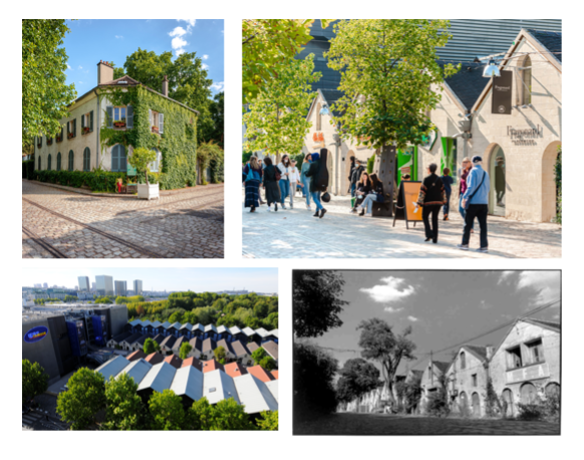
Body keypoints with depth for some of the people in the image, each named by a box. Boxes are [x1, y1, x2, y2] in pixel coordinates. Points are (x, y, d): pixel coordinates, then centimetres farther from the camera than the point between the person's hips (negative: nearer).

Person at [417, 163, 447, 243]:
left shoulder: (427, 179, -9)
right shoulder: (439, 179, 8)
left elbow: (422, 191, -11)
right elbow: (443, 191, 14)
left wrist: (419, 202, -8)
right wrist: (443, 201, 24)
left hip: (428, 202, -5)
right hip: (438, 202, 5)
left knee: (425, 217, 10)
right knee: (435, 219, 9)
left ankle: (429, 234, -9)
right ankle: (435, 239, 8)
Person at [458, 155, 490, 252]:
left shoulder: (474, 171, -8)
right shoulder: (485, 173, 10)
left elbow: (471, 186, -15)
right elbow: (488, 188, 16)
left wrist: (464, 197, -10)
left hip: (473, 202, -5)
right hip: (484, 202, 5)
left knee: (467, 224, 7)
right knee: (483, 225, 3)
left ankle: (465, 244, 13)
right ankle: (484, 246, 0)